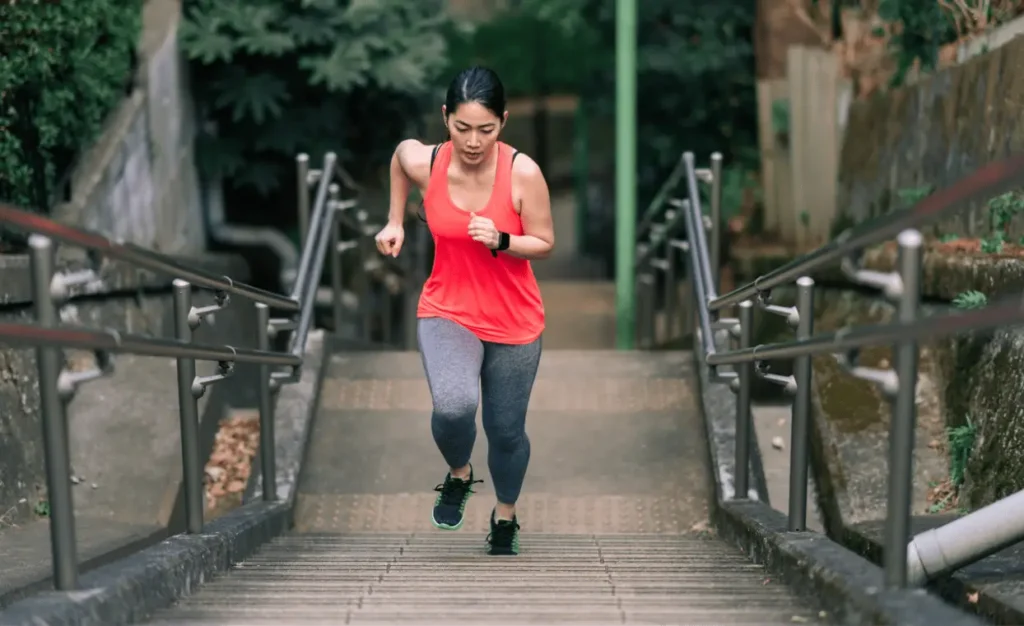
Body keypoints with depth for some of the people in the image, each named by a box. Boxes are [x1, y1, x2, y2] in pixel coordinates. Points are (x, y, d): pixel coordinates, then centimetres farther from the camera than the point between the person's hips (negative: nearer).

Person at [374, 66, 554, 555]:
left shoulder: (522, 172, -19)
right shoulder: (422, 162, -14)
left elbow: (544, 243, -9)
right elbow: (399, 157, 11)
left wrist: (500, 240, -27)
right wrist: (395, 222, 9)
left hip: (514, 321, 0)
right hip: (447, 312, 0)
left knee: (506, 430, 12)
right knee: (453, 406, -27)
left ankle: (505, 516, 42)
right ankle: (458, 475, 8)